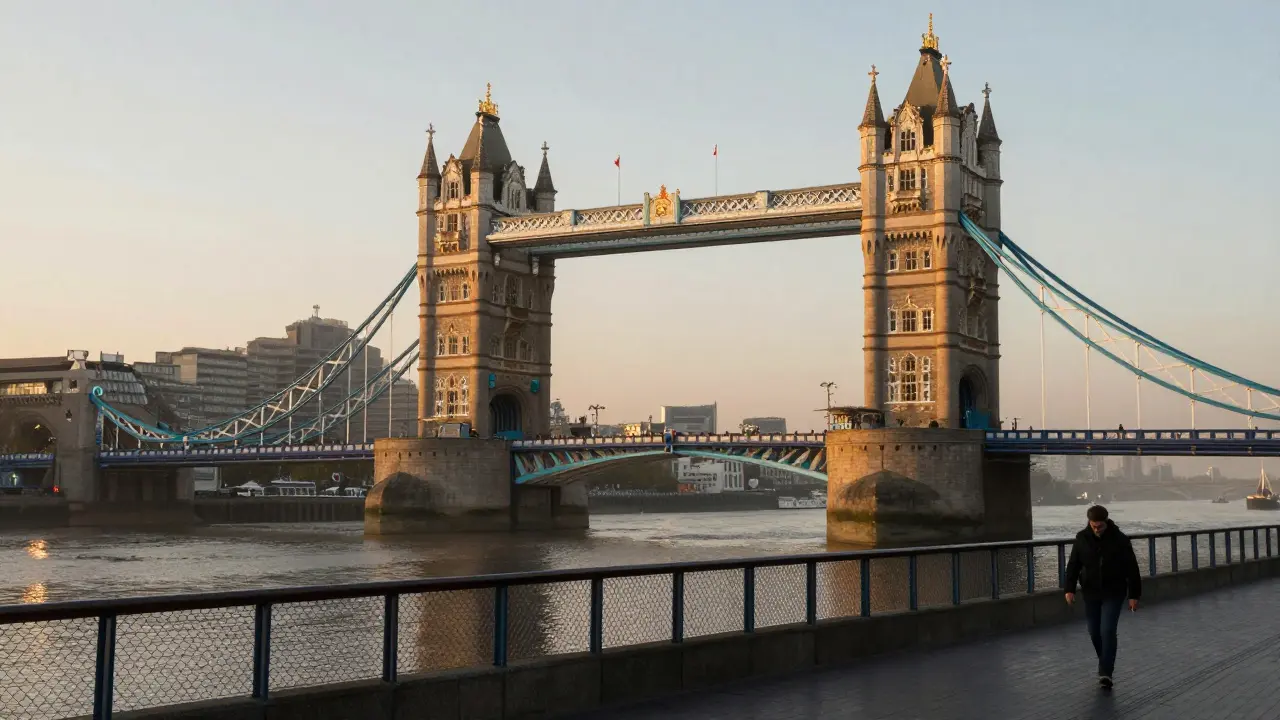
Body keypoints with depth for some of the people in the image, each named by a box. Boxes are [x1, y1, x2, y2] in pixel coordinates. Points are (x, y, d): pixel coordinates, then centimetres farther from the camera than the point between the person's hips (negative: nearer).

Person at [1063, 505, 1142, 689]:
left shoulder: (1120, 539, -12)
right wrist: (1069, 588, -7)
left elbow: (1132, 569, -7)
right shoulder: (1082, 538, -4)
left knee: (1108, 631, -13)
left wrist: (1134, 595, -7)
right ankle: (1106, 665, 30)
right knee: (1094, 632, 9)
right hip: (1091, 593, 3)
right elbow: (1073, 565, 1)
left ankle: (1106, 672, -10)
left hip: (1113, 593, -3)